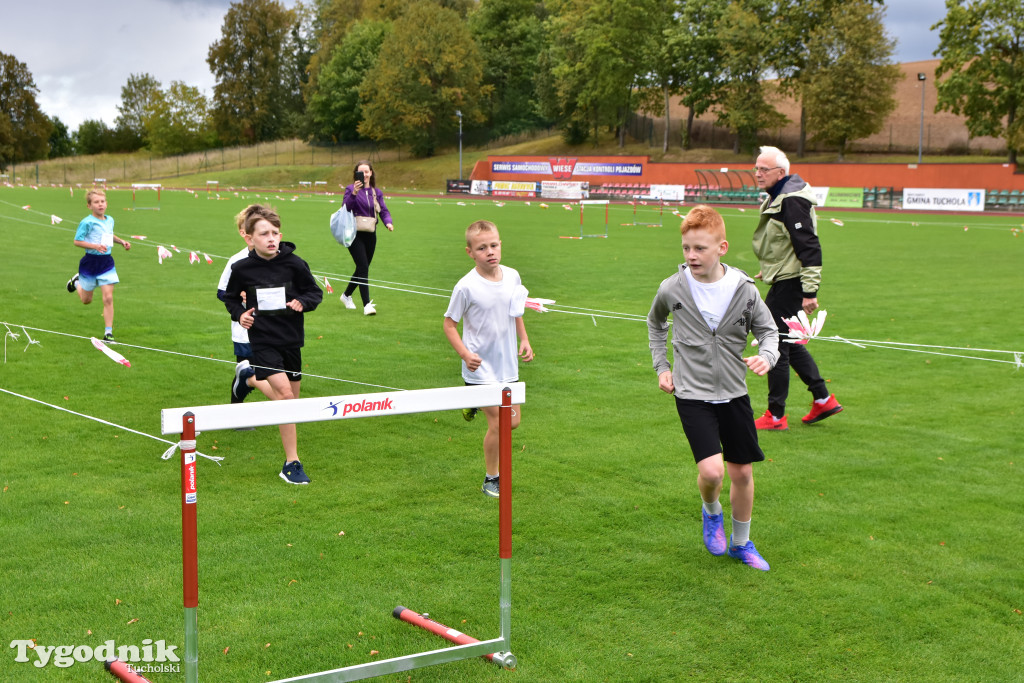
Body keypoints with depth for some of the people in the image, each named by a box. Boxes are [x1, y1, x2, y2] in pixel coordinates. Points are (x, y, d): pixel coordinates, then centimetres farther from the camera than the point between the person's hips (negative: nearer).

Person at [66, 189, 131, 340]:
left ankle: (108, 332, -2)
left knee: (108, 298, -7)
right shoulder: (87, 222, -15)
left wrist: (121, 241, 10)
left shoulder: (110, 220, 6)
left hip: (107, 262, 4)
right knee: (86, 300, 14)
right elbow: (77, 241, -14)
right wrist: (95, 246, -24)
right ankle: (77, 282, 48)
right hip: (90, 261, -4)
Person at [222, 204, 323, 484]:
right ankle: (291, 463, -10)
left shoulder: (294, 264, -7)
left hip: (291, 338, 3)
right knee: (284, 394, -16)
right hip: (263, 339, -3)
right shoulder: (241, 269, -6)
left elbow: (315, 292, 4)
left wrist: (302, 302, -15)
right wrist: (239, 314, -6)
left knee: (292, 399, 11)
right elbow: (229, 297, 11)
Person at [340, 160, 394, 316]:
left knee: (362, 268, 14)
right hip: (355, 234, -5)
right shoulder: (351, 189, -2)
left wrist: (388, 222, -15)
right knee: (363, 267, -15)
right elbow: (346, 207, -17)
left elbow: (383, 210, 5)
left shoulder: (376, 192, 11)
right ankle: (367, 304, -18)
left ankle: (346, 295, 36)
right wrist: (354, 193, -32)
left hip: (370, 235, 5)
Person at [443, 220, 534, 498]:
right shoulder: (466, 287, -17)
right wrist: (465, 354, -19)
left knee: (513, 421, 12)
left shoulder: (512, 277, 0)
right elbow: (449, 323, -8)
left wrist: (524, 340, 6)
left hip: (508, 365, 6)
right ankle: (490, 479, 15)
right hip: (481, 368, -6)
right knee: (497, 423, -5)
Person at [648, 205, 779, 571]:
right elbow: (655, 324, 14)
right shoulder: (672, 289, -8)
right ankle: (711, 512, 18)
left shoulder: (744, 290, -7)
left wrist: (767, 356, -14)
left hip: (733, 394, 2)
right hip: (691, 394, -2)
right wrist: (661, 366, 9)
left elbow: (768, 330, 7)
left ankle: (741, 543, 32)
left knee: (743, 473, 9)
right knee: (711, 470, -17)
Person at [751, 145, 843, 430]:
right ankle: (823, 400, 25)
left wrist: (810, 292, -25)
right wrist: (769, 270, 29)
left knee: (776, 346, -4)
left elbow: (809, 247, -23)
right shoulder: (777, 197, 12)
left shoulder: (792, 201, -20)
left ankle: (776, 416, 4)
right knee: (790, 343, 18)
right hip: (783, 281, 11)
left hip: (789, 286, -11)